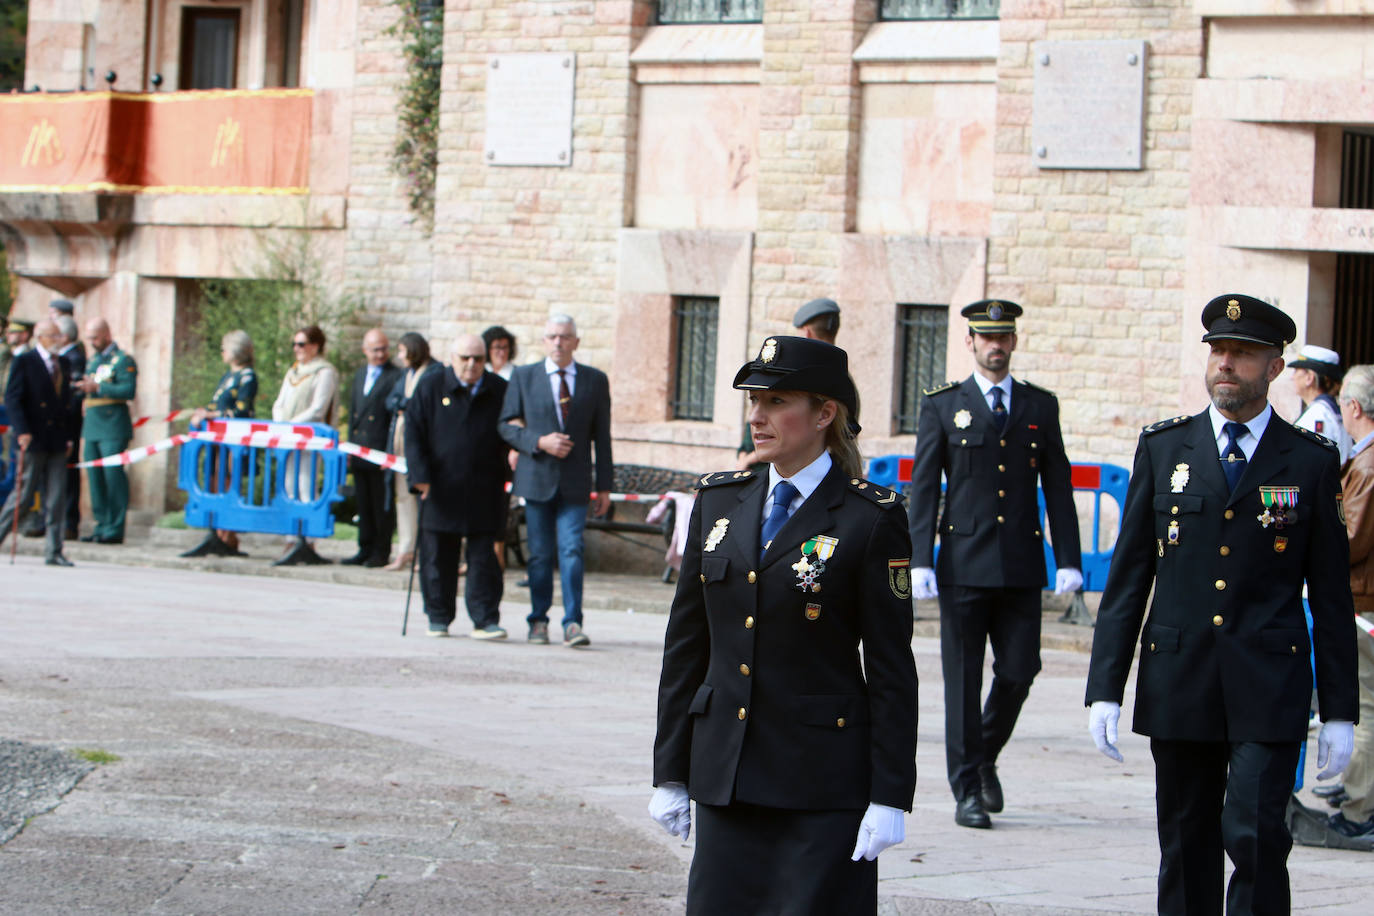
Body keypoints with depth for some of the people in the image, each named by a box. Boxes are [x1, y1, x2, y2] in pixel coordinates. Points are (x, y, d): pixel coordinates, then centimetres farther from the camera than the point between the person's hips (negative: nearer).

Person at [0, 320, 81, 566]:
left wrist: (70, 436, 10)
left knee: (56, 499, 2)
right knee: (23, 494, -3)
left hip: (58, 442, 5)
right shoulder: (24, 361, -3)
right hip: (34, 439, -5)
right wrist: (22, 432, -17)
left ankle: (53, 552, 3)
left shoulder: (62, 364, 16)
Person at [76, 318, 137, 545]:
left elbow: (129, 390, -16)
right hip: (92, 426, 8)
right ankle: (102, 525, 13)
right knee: (95, 477, 8)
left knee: (113, 476, -9)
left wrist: (98, 387, -20)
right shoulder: (92, 360, 20)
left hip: (112, 427, -8)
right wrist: (82, 387, 3)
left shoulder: (123, 360, -5)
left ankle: (114, 529, -7)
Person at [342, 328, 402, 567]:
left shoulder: (396, 377, -7)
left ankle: (381, 552, 4)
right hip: (360, 454, 7)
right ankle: (365, 549, 17)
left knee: (382, 504, -2)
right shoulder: (360, 375, 17)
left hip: (382, 450, -7)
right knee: (364, 503, 11)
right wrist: (350, 445, 13)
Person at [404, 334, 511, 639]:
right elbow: (414, 432, 0)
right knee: (438, 556, 5)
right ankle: (439, 617, 15)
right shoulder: (431, 387, 3)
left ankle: (485, 620, -2)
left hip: (484, 492, 0)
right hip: (441, 487, 0)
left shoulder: (499, 391, 6)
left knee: (483, 557, -2)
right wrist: (420, 475, -9)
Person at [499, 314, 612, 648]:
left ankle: (572, 623, -11)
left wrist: (604, 486, 5)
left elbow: (601, 435, 8)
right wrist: (539, 442, -12)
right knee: (540, 554, 5)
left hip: (574, 483, -1)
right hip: (536, 479, 1)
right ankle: (538, 620, 16)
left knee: (572, 550, -11)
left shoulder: (595, 380, 7)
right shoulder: (523, 377, 7)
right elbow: (507, 426, 5)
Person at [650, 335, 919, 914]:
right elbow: (685, 644, 12)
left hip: (822, 782, -5)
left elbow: (892, 668, -6)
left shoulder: (870, 518, -5)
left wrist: (889, 798, -10)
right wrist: (670, 773, 9)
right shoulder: (719, 502, 10)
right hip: (724, 774, 5)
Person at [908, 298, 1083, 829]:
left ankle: (985, 757, 27)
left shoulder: (1041, 406, 11)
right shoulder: (942, 405, 5)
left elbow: (1058, 487, 10)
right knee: (963, 680, -1)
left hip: (1021, 567, 2)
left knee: (1018, 673, 0)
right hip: (963, 565, -2)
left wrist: (1068, 560, 2)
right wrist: (920, 561, -8)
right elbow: (923, 488, 1)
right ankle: (967, 791, 6)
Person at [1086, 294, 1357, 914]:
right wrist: (1104, 689, 0)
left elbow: (1332, 595, 5)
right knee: (1186, 848, 8)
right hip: (1178, 688, 2)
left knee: (1256, 835, -14)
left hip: (1268, 694, -2)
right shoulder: (1163, 449, 8)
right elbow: (1128, 576, 7)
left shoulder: (1312, 462, 3)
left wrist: (1340, 712, 1)